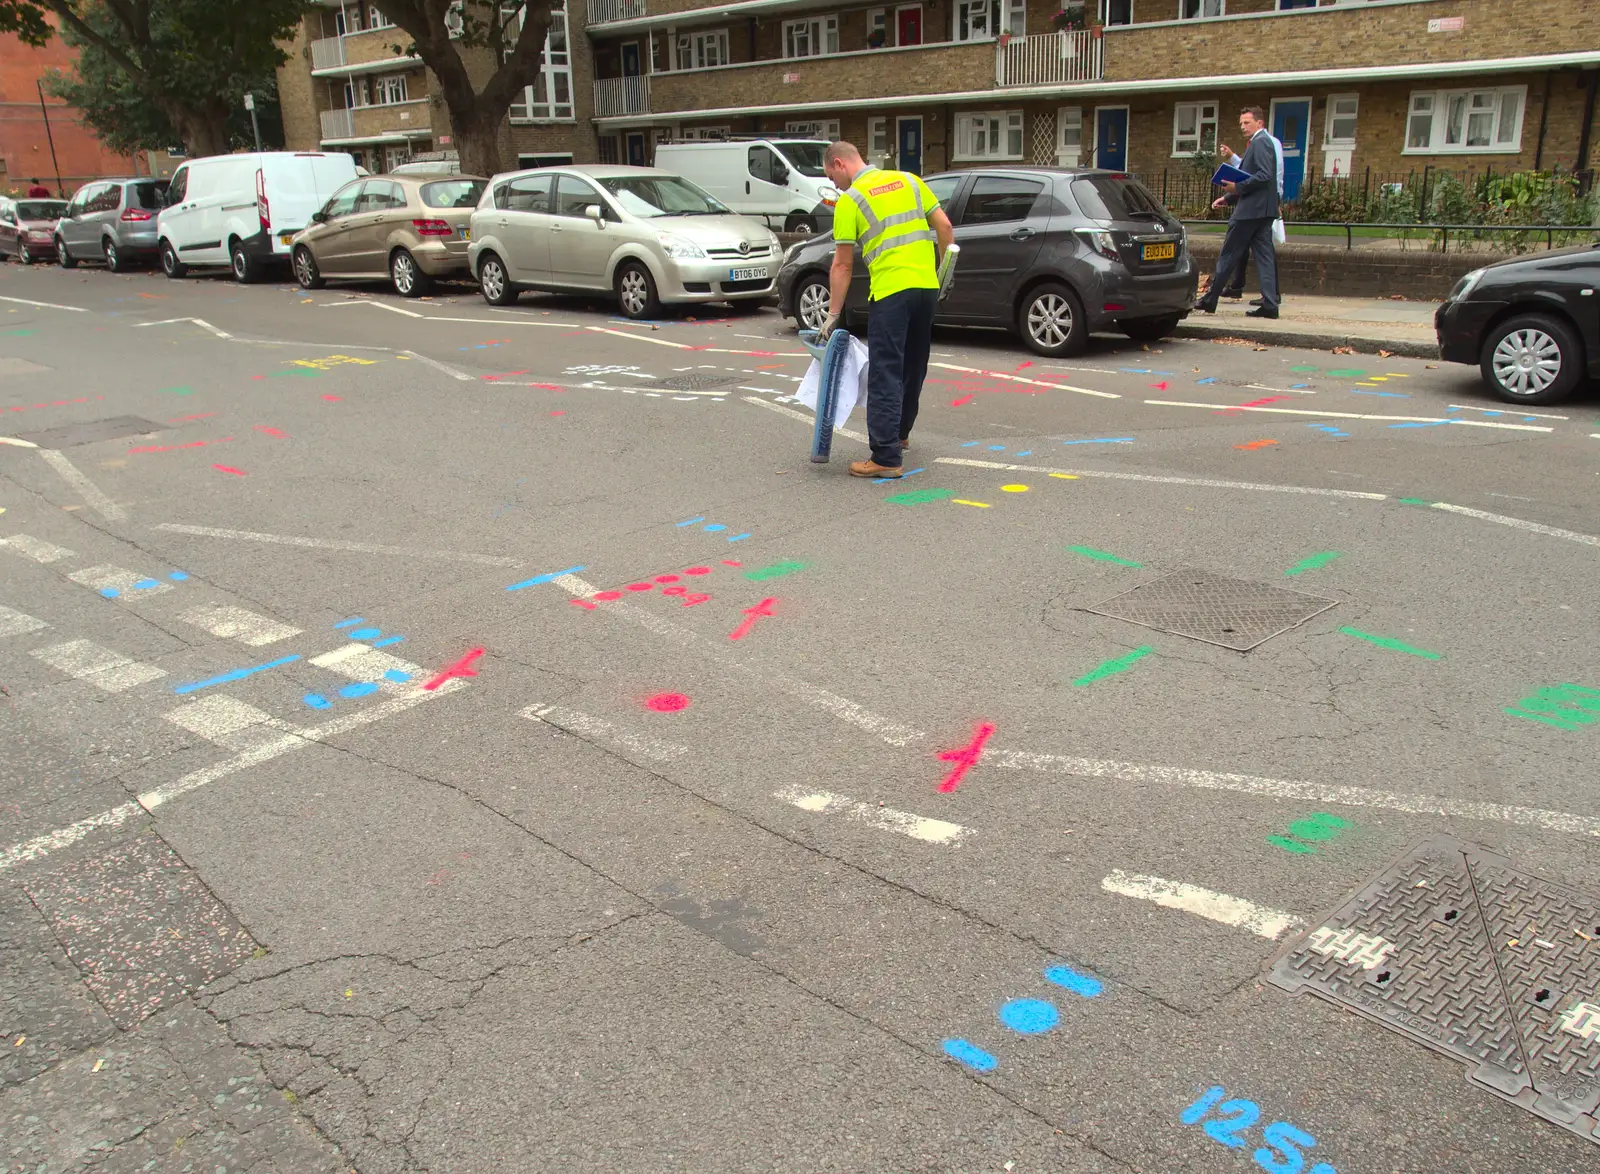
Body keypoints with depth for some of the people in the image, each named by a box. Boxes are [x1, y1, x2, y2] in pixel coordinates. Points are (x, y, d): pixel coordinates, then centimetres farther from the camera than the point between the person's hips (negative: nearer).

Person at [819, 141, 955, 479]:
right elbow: (944, 226, 10)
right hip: (927, 286, 7)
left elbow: (842, 265, -2)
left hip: (891, 292, -7)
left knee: (886, 375, -7)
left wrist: (833, 315, 3)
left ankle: (886, 457, -12)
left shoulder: (850, 200, -2)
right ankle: (899, 432, 38)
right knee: (913, 367, 20)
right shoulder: (909, 180, 14)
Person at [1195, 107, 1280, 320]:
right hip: (1262, 209, 10)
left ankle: (1210, 300, 3)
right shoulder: (1260, 143, 22)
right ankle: (1269, 304, 1)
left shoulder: (1261, 142, -10)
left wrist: (1238, 186, -20)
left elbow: (1265, 175, -21)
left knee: (1229, 254, -3)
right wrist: (1227, 197, 20)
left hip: (1252, 209, -10)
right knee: (1264, 255, 4)